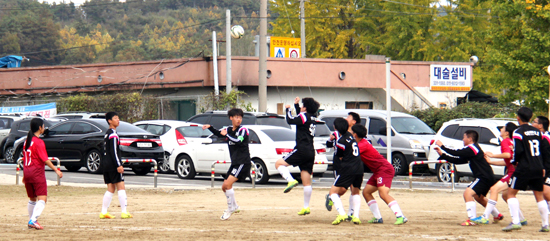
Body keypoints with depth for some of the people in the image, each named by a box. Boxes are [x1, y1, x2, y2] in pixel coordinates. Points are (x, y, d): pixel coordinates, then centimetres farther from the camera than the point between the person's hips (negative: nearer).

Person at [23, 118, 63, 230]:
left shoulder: (27, 141, 11)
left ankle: (31, 221, 24)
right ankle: (33, 220, -23)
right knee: (42, 199, -9)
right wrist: (56, 170, -13)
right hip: (37, 172, -8)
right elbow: (45, 159, -17)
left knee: (32, 199, 19)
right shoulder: (38, 142, -13)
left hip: (27, 172, 8)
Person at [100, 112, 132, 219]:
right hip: (113, 164, -9)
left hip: (106, 165, 9)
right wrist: (119, 165, -21)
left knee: (110, 189, 10)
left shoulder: (107, 134, 18)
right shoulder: (113, 134, -12)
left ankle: (103, 212, 8)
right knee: (121, 187, -7)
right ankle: (124, 212, -10)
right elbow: (114, 151, -19)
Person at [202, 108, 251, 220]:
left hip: (243, 162, -8)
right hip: (235, 163, 8)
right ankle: (234, 206, 31)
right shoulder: (228, 129, 12)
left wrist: (226, 135, -21)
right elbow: (219, 133, 33)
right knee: (224, 187, 12)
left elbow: (238, 141, -28)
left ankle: (230, 208, -8)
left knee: (228, 184, -19)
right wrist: (210, 127, 18)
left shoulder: (243, 130, -9)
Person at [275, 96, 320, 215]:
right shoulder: (312, 118, 16)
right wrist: (296, 105, 35)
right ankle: (306, 207, 11)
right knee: (307, 182, 9)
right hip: (310, 152, 8)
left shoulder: (305, 116, -8)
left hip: (302, 150, -8)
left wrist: (288, 109, 4)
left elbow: (290, 120, -12)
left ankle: (291, 180, -23)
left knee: (279, 163, 0)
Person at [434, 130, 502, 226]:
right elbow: (459, 160, 16)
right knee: (478, 197, 31)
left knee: (468, 193, -22)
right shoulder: (473, 148, 18)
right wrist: (442, 155, 13)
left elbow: (456, 153, -20)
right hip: (488, 177, 11)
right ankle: (497, 215, 45)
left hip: (484, 177, -11)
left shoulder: (471, 148, -13)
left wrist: (442, 146, -10)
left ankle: (472, 220, -28)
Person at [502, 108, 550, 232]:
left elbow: (518, 151, -15)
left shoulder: (518, 132, -8)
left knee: (511, 193, 3)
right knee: (539, 195, 14)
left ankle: (515, 222, -10)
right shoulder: (537, 131, 10)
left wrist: (514, 162, 4)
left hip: (524, 168, -6)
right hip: (538, 169, 6)